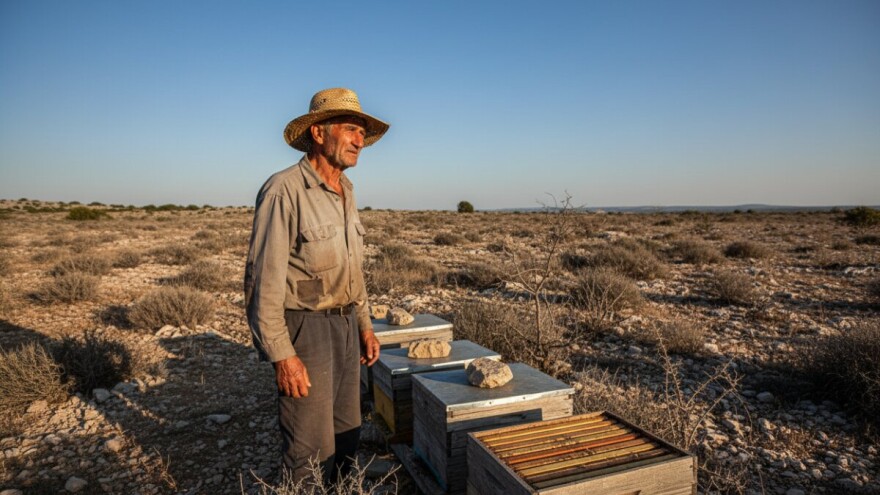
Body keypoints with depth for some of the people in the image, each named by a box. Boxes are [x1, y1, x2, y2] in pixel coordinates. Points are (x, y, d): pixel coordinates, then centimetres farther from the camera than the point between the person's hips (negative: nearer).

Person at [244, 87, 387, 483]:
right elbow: (264, 281, -19)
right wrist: (281, 354, -20)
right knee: (312, 448, 2)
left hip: (344, 325, 8)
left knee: (346, 434, 18)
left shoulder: (345, 192, 9)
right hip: (304, 330, -8)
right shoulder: (284, 190, -18)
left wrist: (364, 325, 15)